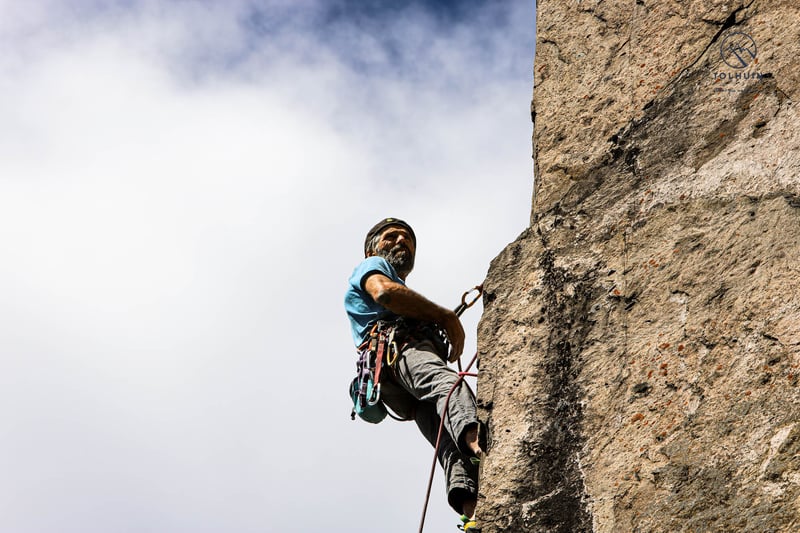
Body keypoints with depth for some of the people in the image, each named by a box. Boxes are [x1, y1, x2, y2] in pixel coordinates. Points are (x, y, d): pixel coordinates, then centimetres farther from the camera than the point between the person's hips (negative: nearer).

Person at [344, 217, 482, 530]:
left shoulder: (409, 303, 51)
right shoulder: (372, 265, 27)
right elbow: (384, 291, 1)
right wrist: (447, 317, 5)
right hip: (397, 347, -7)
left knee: (451, 443, -21)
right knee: (447, 382, -39)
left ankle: (472, 513, -46)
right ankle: (475, 440, -69)